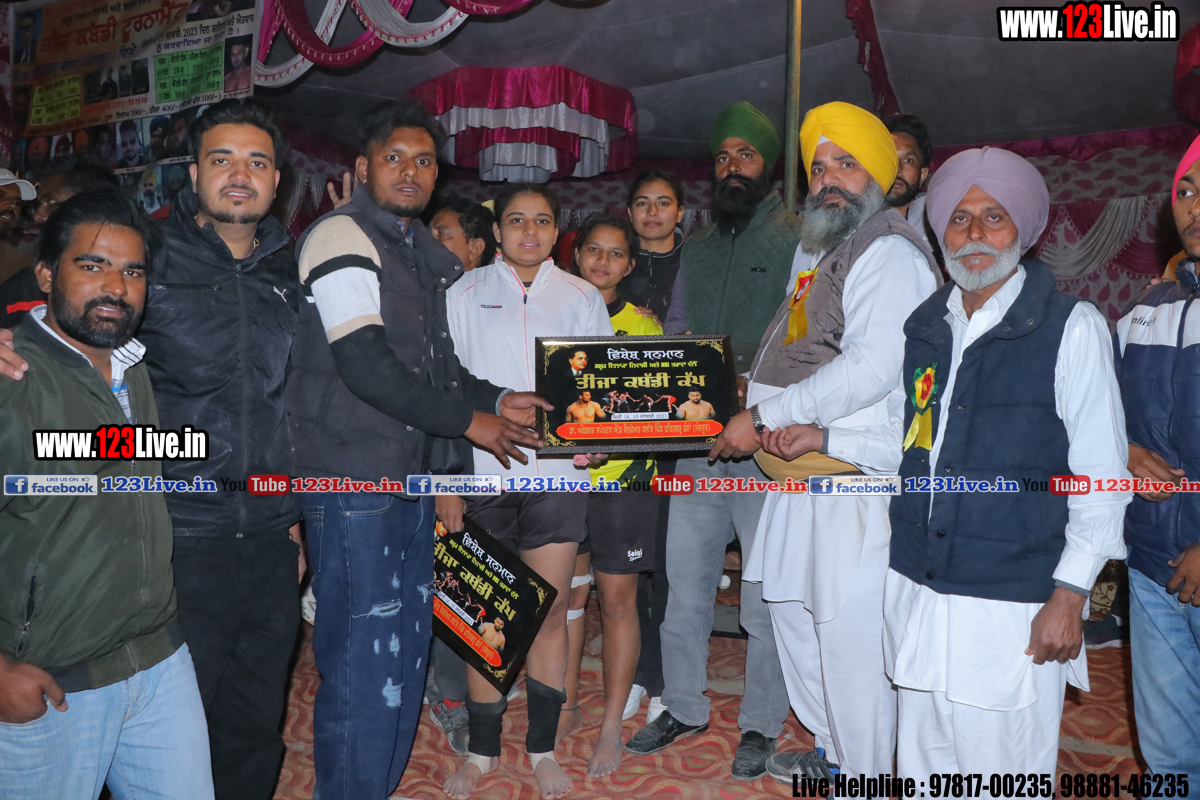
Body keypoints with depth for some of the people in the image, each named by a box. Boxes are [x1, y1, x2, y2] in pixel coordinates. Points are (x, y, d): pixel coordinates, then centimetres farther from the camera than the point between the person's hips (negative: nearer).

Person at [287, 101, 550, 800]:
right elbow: (367, 368, -19)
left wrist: (498, 400, 6)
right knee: (362, 662, -1)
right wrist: (469, 420, -12)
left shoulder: (432, 256, 17)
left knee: (407, 650, 15)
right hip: (354, 479, -8)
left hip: (414, 474, 8)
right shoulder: (344, 237, -9)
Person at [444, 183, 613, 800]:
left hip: (557, 471, 1)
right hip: (482, 470, 0)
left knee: (550, 612, 4)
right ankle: (483, 750, 21)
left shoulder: (583, 298, 12)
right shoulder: (465, 295, 10)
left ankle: (542, 749, 20)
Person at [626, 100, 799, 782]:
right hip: (697, 445, 5)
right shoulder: (698, 249, 18)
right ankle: (684, 707, 30)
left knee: (766, 597, 4)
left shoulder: (800, 238, 0)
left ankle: (762, 724, 22)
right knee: (684, 585, 13)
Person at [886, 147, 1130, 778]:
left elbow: (1100, 475, -7)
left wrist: (1069, 596, -9)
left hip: (1012, 607, -5)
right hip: (916, 590, 5)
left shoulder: (1072, 327, -6)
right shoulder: (923, 325, 9)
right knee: (922, 767, 16)